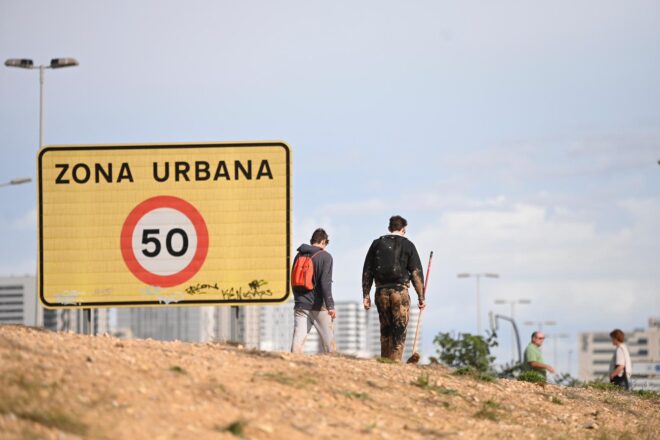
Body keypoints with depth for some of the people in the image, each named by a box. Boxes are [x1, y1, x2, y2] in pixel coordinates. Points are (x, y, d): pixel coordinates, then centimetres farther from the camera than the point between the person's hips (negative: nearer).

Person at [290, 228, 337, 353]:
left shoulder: (299, 256, 13)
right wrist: (330, 306, -16)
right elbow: (325, 283, -14)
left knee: (298, 340, -4)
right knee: (329, 342, 2)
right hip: (318, 306, -4)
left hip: (301, 305, 4)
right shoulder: (325, 256, -5)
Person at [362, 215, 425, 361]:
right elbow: (416, 273, -3)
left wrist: (366, 295, 10)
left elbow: (367, 272, 7)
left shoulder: (377, 244, 10)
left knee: (385, 331, 13)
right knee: (400, 331, 0)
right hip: (400, 291, -3)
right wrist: (421, 297, 0)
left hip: (381, 292, 3)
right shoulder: (408, 245, 2)